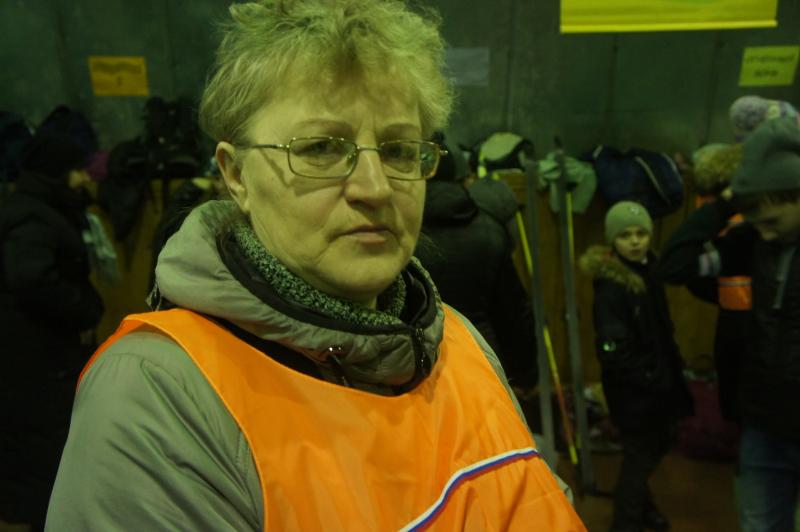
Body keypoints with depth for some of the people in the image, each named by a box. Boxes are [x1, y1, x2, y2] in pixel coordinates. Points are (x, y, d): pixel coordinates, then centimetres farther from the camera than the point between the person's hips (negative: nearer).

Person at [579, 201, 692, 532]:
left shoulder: (648, 270, 4)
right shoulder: (610, 287, -24)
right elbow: (613, 353, -28)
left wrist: (672, 368, 8)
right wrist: (652, 378, -20)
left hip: (657, 385, 9)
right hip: (633, 392, -9)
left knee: (658, 446, 23)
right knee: (640, 455, 5)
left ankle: (639, 504, 48)